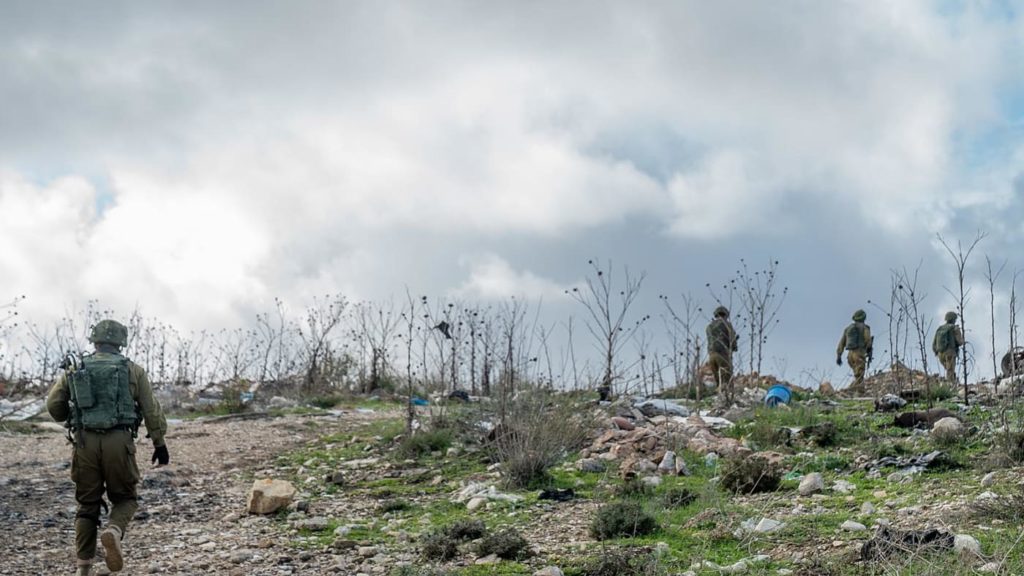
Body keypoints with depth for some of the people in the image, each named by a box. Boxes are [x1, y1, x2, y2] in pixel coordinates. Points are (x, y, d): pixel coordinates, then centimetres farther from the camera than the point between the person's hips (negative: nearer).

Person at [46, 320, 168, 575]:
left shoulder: (74, 369, 12)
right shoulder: (132, 370, 7)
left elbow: (53, 404, 9)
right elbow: (152, 410, 4)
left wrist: (71, 420, 29)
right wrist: (159, 443, 11)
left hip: (84, 442, 2)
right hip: (118, 441, -2)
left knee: (87, 505, 13)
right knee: (125, 499, 14)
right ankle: (113, 532, -18)